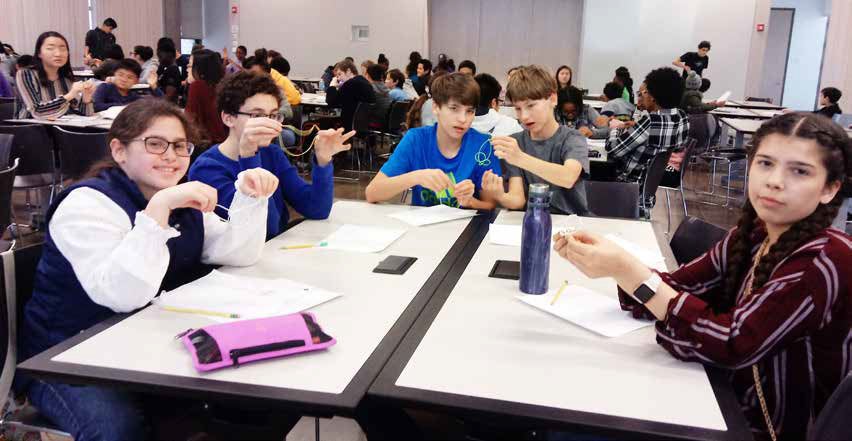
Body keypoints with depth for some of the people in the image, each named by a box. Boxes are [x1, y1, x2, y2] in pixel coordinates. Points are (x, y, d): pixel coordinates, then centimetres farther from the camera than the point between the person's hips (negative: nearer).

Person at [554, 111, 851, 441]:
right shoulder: (752, 235, -1)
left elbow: (731, 345, -28)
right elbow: (677, 289, -6)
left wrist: (627, 270, -34)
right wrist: (612, 265, -25)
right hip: (735, 413, 5)